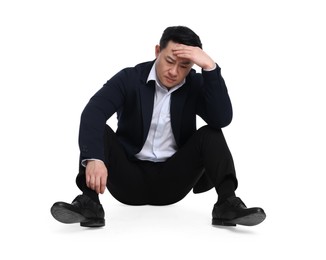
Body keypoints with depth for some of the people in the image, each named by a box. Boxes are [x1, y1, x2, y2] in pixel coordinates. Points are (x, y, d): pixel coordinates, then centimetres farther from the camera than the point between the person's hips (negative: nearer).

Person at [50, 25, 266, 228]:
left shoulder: (196, 85, -2)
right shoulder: (129, 78, -9)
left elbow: (223, 119, -21)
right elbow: (93, 113, -26)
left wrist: (210, 67, -27)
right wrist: (94, 158, -45)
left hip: (172, 181, 1)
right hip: (129, 179, -1)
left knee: (210, 134, -18)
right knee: (100, 130, -23)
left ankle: (227, 203, -30)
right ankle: (90, 203, -37)